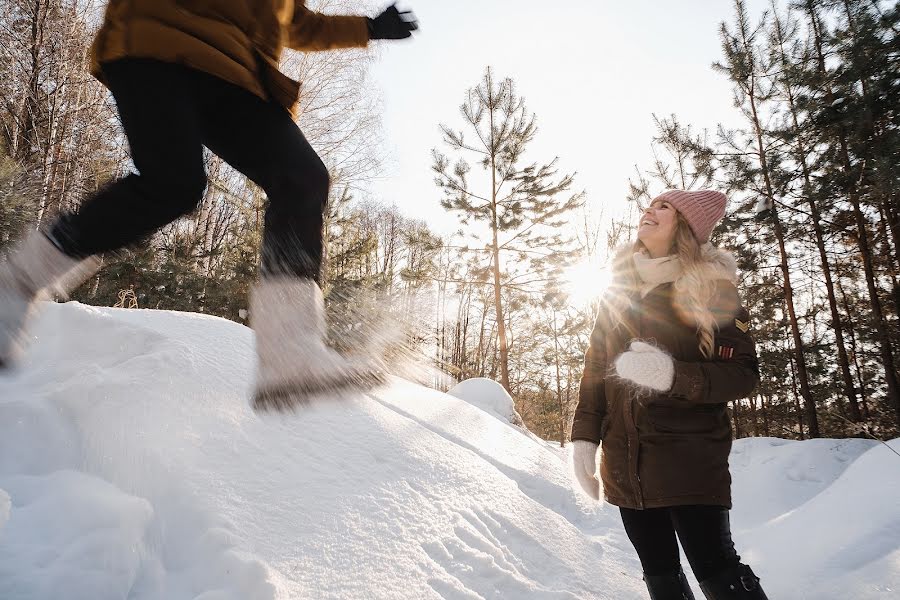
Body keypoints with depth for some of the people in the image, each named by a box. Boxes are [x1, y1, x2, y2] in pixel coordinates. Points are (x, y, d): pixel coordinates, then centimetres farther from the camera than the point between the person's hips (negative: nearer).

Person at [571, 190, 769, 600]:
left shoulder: (711, 288, -3)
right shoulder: (618, 291, 9)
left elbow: (743, 375, -8)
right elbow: (594, 368, 10)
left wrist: (673, 375, -25)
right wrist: (584, 437, 3)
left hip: (689, 458, -4)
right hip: (625, 462, 4)